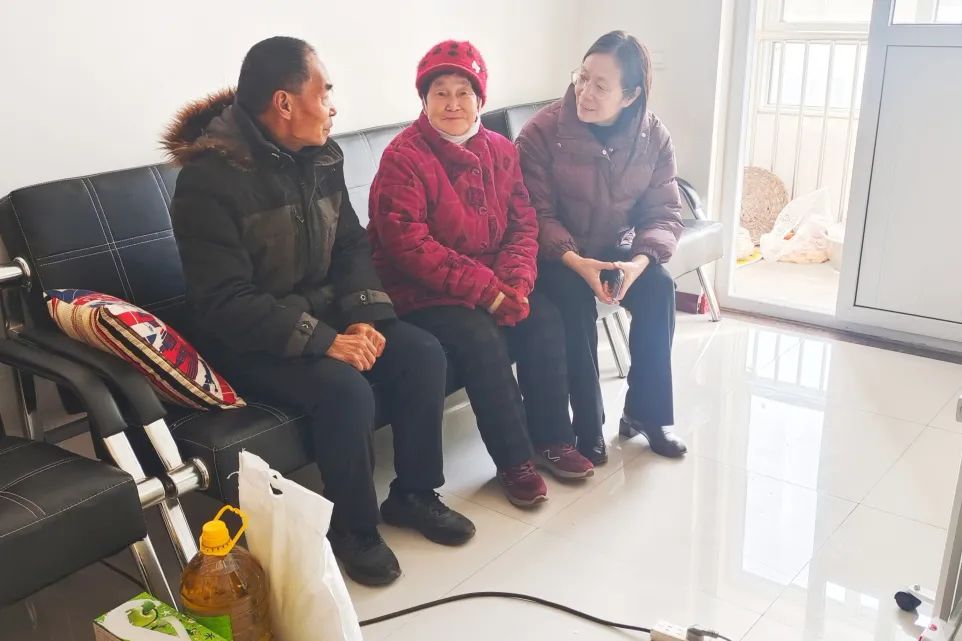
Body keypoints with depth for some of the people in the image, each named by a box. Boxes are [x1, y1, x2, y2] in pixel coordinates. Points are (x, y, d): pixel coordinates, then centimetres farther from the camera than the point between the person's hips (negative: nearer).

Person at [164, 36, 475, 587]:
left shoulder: (322, 156, 1)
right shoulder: (209, 179, -21)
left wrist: (363, 317, -12)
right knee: (345, 389, -30)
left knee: (422, 354, -11)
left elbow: (352, 244, 6)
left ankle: (414, 494, 8)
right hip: (250, 340, -7)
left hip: (324, 313, 7)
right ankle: (354, 528, -5)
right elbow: (226, 303, -26)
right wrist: (326, 342, -29)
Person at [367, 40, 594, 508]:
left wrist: (514, 282, -16)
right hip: (423, 293, -5)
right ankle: (513, 459, -11)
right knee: (481, 338, -27)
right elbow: (409, 245, -21)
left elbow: (523, 224, 4)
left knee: (544, 320, -15)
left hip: (496, 285, 6)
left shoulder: (500, 151, 7)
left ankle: (552, 437, 2)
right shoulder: (403, 158, -12)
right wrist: (483, 290, -24)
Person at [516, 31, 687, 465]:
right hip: (556, 255, -3)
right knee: (575, 298, -32)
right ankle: (588, 425, -16)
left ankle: (645, 411, -7)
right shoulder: (543, 131, -17)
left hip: (616, 250, 3)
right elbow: (536, 214, -17)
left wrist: (641, 259, -27)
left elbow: (664, 213, -7)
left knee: (659, 285, -24)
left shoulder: (654, 138, -7)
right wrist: (575, 261, -32)